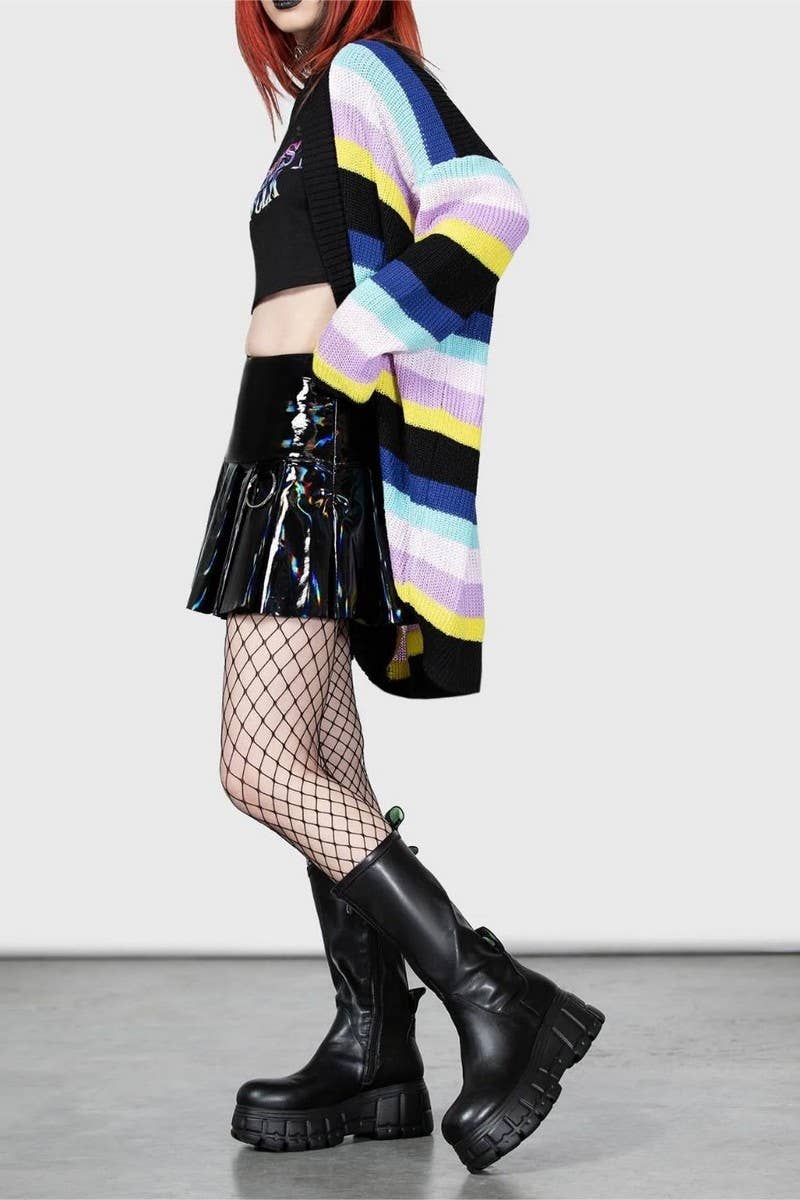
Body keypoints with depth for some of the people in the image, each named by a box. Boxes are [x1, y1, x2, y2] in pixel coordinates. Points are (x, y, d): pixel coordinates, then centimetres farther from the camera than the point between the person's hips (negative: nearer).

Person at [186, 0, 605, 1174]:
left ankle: (500, 1004, -16)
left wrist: (349, 355, -19)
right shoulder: (318, 104, 22)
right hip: (285, 443, 10)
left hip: (322, 440, -10)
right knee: (326, 769, 6)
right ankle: (375, 1059, 10)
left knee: (262, 769, -17)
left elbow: (490, 209, -20)